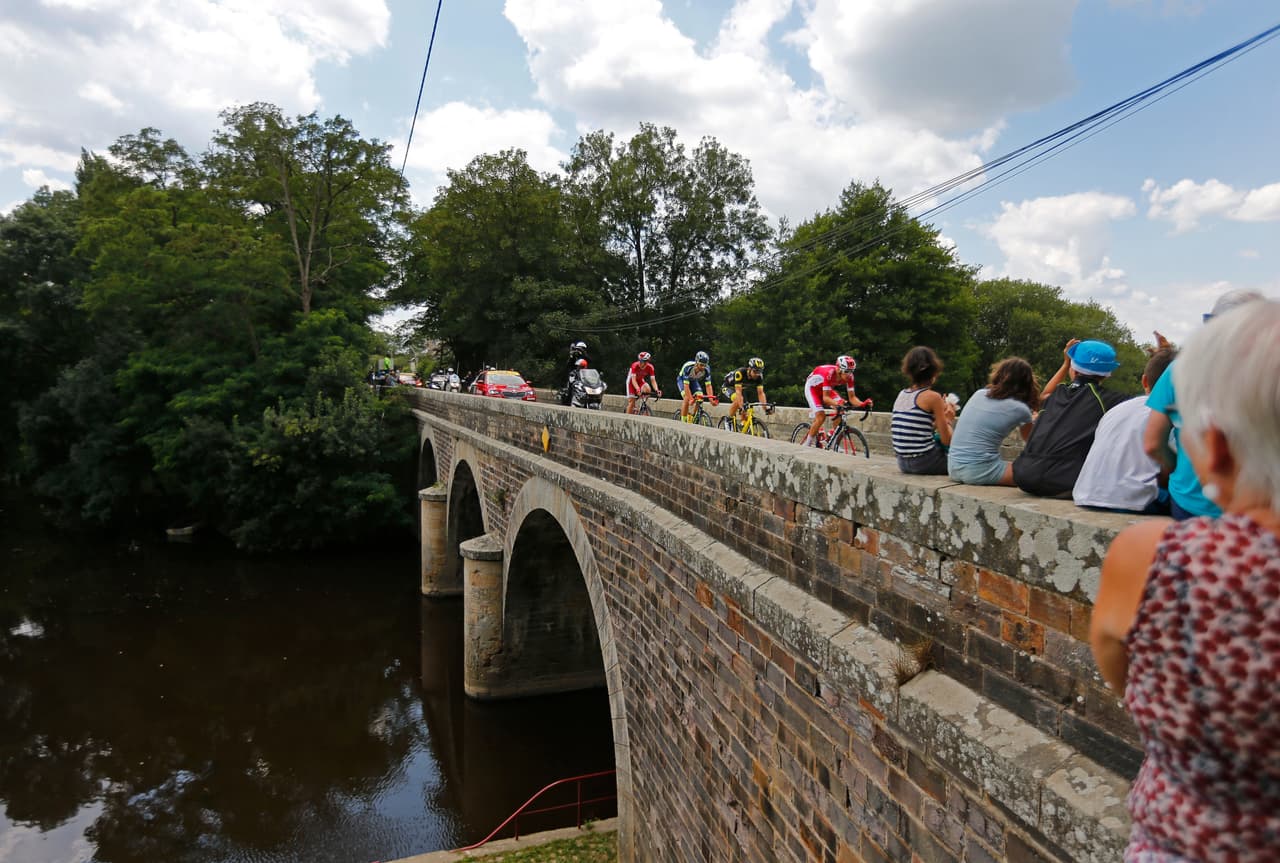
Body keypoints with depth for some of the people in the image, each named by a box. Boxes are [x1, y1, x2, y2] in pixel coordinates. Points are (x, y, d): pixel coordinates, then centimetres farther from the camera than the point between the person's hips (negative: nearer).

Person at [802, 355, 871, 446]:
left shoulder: (849, 377, -22)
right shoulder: (830, 373, -39)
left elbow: (852, 397, -18)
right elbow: (825, 398, -41)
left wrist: (862, 404, -38)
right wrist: (837, 403, -60)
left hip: (826, 388, 6)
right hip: (812, 387, -6)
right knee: (821, 416, -22)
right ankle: (807, 445, -8)